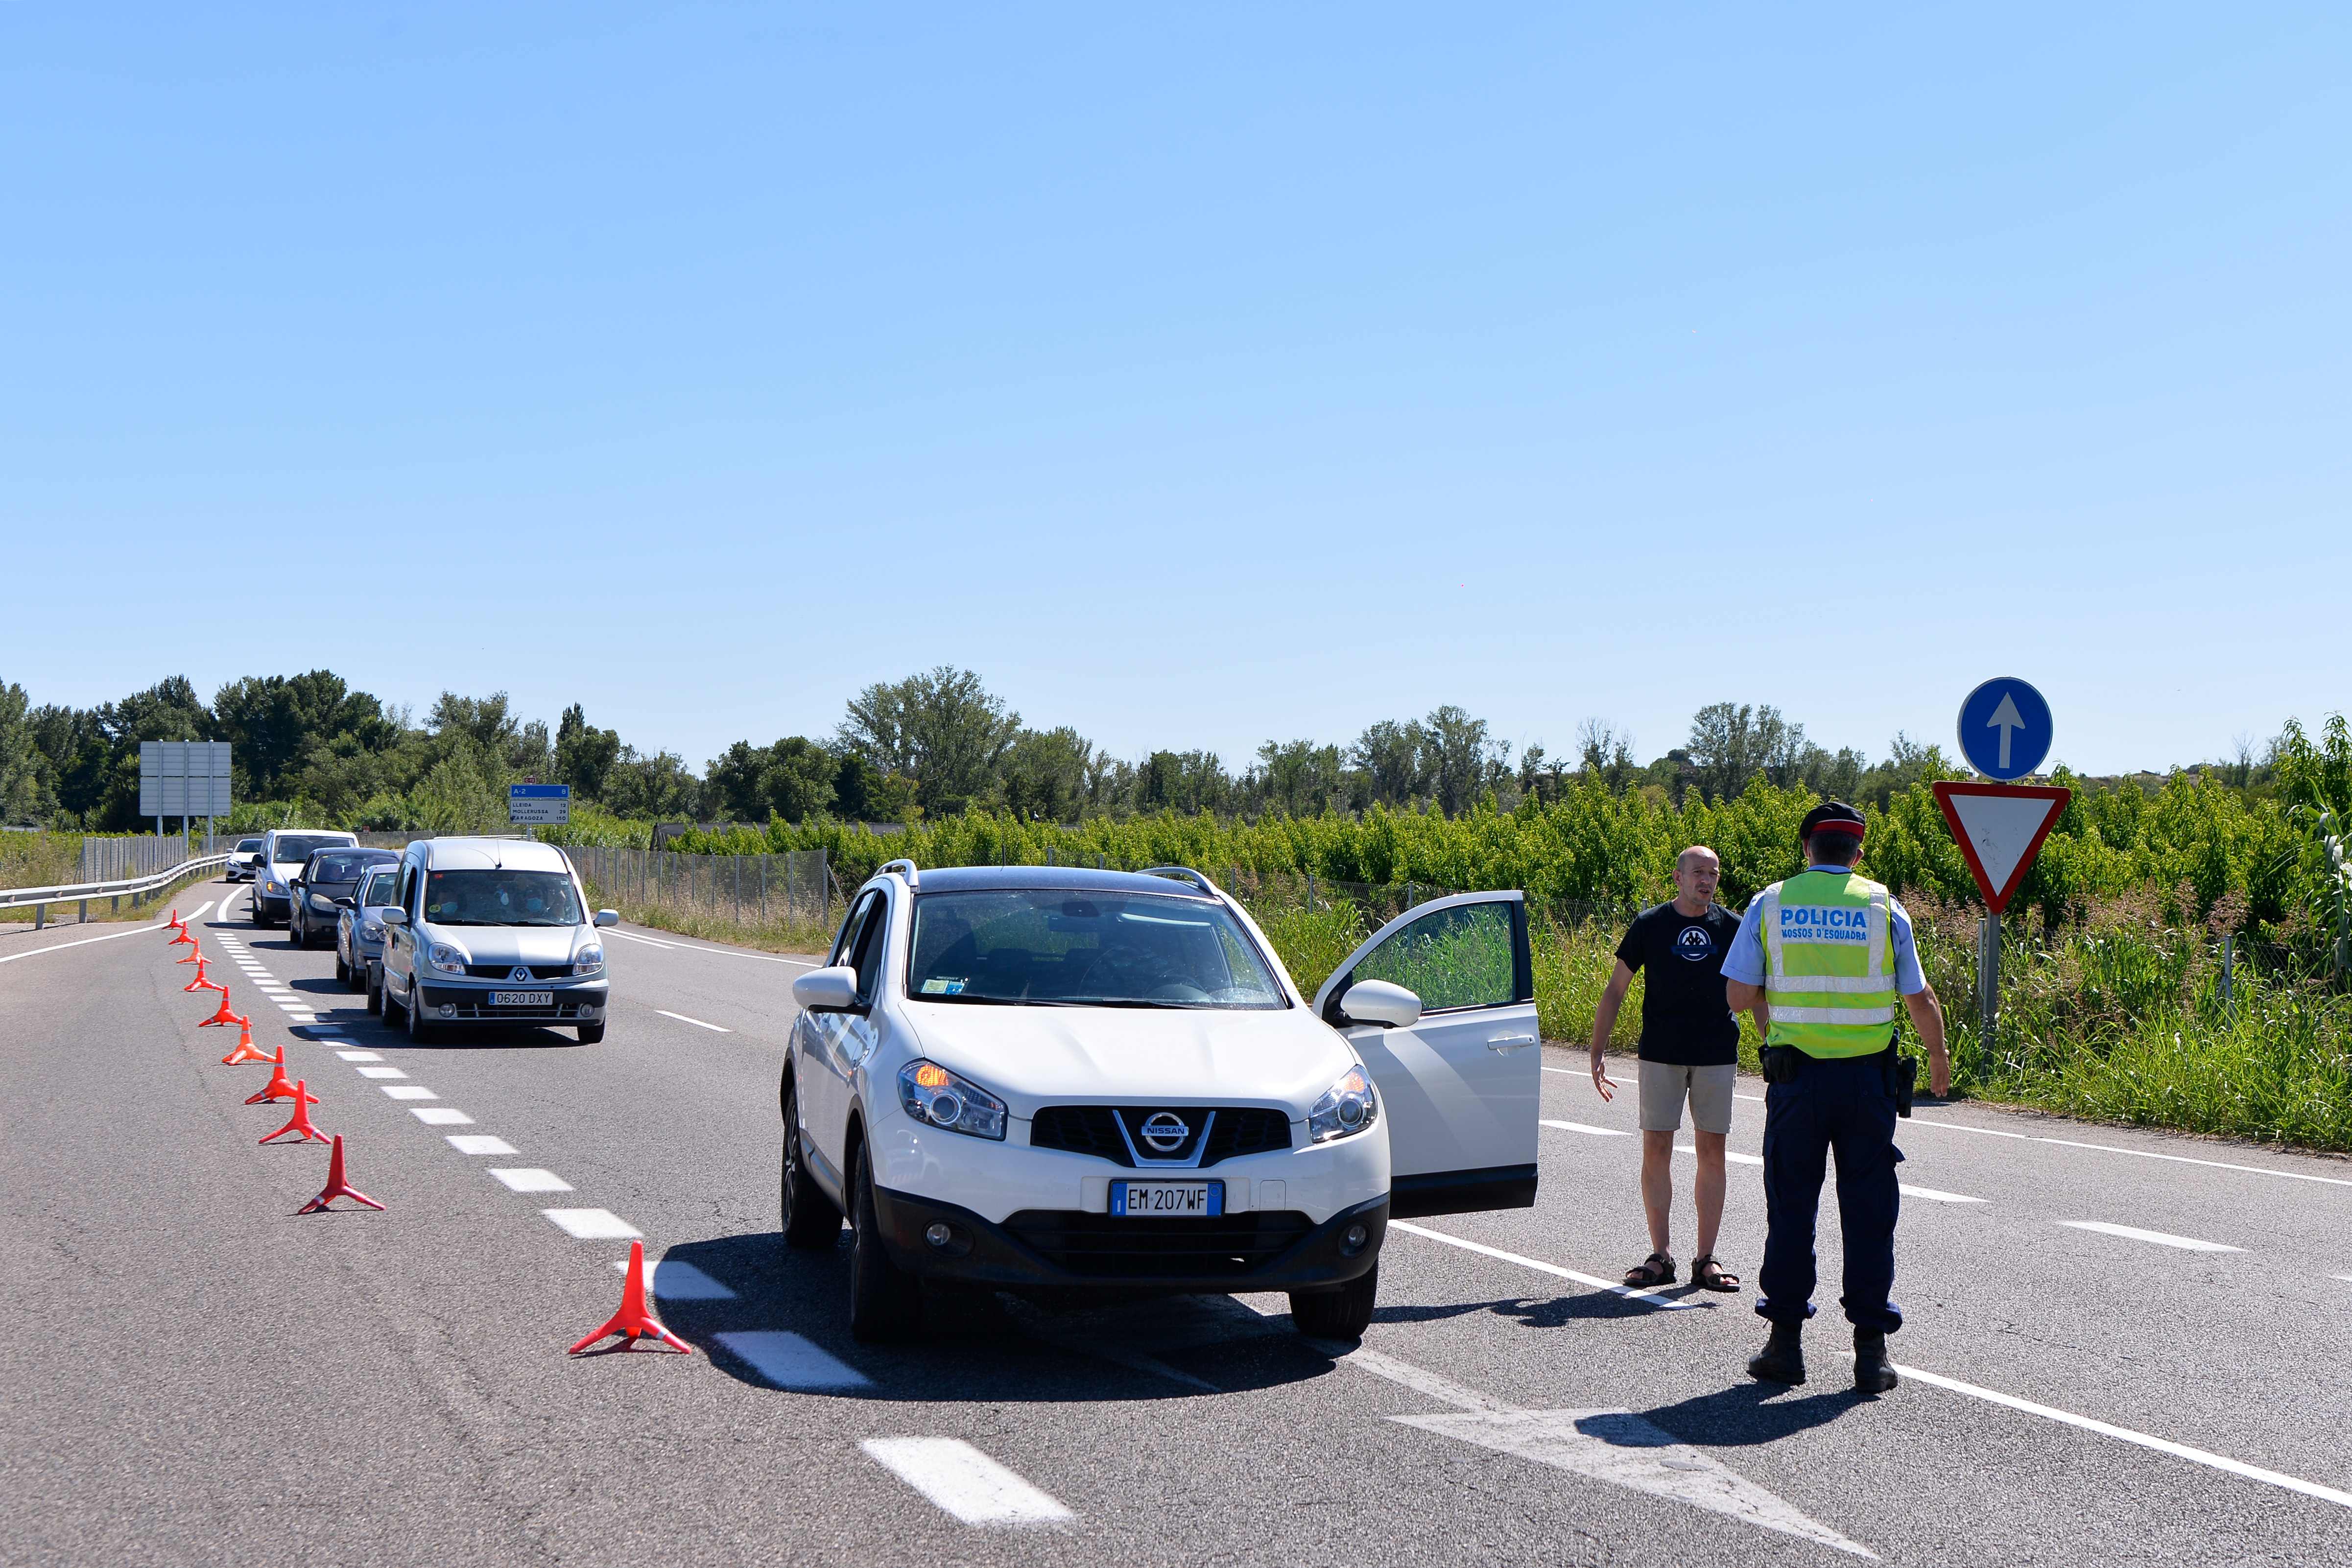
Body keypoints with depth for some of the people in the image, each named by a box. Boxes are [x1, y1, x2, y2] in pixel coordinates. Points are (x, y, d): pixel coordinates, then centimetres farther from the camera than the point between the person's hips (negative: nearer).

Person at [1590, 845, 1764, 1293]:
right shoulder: (1650, 925, 0)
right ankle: (1660, 1256, 6)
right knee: (1656, 1149, -2)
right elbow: (1615, 990, 4)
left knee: (1712, 1151, 2)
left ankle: (1706, 1259, 8)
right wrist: (1596, 1051, 0)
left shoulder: (1732, 928, 4)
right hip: (1661, 1055, -1)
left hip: (1717, 1055, 1)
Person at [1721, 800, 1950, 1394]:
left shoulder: (1770, 904, 2)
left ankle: (1786, 1344, 10)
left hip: (1795, 1076, 0)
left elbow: (1739, 995, 1)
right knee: (1868, 1211, 5)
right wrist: (1938, 1057, 21)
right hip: (1867, 1076, 0)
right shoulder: (1883, 908, 1)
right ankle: (1871, 1350, 6)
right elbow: (1920, 1000, 4)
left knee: (1790, 1207, 8)